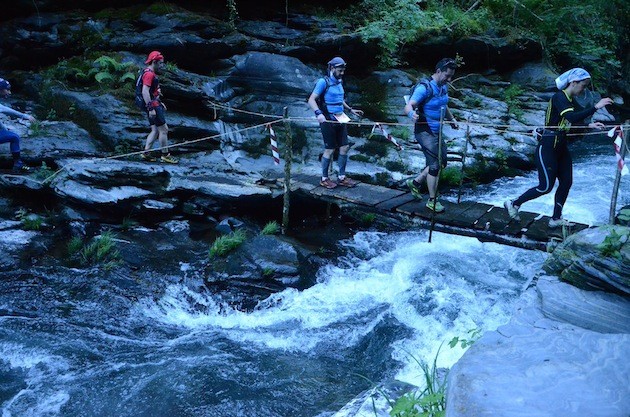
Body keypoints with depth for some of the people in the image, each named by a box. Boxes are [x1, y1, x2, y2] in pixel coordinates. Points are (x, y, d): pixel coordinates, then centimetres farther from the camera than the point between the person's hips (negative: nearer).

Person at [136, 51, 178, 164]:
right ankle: (165, 155, 0)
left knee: (155, 131, 12)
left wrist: (159, 103, 26)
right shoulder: (149, 74, -15)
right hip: (152, 104, -11)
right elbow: (145, 92, -24)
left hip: (153, 104, 11)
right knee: (164, 129, -6)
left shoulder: (151, 73, 18)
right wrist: (151, 108, -27)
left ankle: (146, 153, 11)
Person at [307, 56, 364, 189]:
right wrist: (318, 113, -30)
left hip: (340, 120, 7)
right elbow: (311, 100, -16)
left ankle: (342, 177, 18)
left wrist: (350, 110, 23)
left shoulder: (339, 82, 12)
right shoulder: (323, 82, -11)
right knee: (329, 150, -2)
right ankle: (324, 179, 12)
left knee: (344, 147, 6)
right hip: (328, 120, -7)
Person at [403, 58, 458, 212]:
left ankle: (415, 182, 31)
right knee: (435, 165, -7)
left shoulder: (443, 87, 6)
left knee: (442, 162, 16)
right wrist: (412, 114, -53)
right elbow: (408, 106, -33)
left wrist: (451, 119, 23)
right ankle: (432, 201, 5)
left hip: (437, 132, 9)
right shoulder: (424, 88, -21)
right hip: (425, 132, -9)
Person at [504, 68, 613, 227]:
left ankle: (556, 219, 20)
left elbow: (573, 120, 18)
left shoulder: (571, 100, 10)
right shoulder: (559, 97, -19)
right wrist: (596, 107, -35)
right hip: (547, 147, -9)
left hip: (561, 146, 9)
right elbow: (572, 118, -34)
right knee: (546, 186, -3)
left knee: (566, 182, 9)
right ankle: (513, 204, 14)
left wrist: (590, 125, 3)